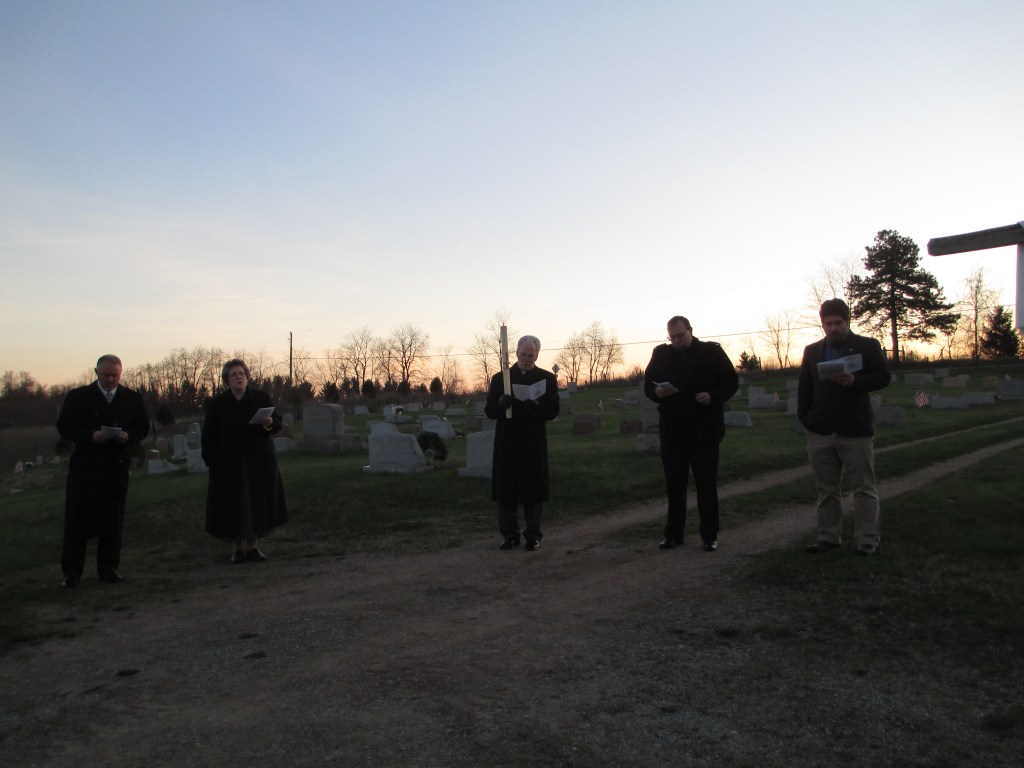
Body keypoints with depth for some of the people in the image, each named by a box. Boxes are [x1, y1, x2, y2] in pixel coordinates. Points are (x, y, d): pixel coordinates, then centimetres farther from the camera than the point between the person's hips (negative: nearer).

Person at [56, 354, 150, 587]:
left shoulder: (133, 399, 8)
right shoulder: (77, 396, 2)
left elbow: (143, 427, 8)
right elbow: (64, 426, -2)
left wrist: (129, 436, -13)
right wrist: (90, 436, -18)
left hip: (117, 467, 2)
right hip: (85, 465, -1)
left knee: (113, 520, 7)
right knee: (77, 518, 2)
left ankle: (109, 568, 17)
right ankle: (71, 572, 11)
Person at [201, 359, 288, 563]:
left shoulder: (261, 398, 3)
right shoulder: (217, 404, 2)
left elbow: (278, 422, 4)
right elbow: (209, 437, 1)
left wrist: (270, 424, -19)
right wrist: (211, 460, -9)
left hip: (259, 462, 1)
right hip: (229, 464, -1)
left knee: (258, 504, 3)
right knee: (234, 507, 2)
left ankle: (254, 546, 15)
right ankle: (239, 548, 15)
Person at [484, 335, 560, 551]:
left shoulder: (547, 378, 7)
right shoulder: (500, 378, 9)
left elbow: (552, 411, 0)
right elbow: (489, 411, 5)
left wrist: (536, 407, -20)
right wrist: (501, 404, -17)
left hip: (534, 444, -1)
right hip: (506, 442, 1)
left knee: (533, 490, 1)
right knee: (505, 489, 2)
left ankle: (533, 535, 12)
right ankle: (509, 534, 14)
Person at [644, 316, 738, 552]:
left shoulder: (712, 352, 1)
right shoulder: (661, 354, 7)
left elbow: (731, 381, 2)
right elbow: (648, 385, 11)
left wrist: (713, 396, -16)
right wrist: (657, 392, -11)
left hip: (704, 430, -2)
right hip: (672, 430, 2)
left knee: (707, 485, 5)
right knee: (674, 484, 9)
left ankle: (709, 536, 14)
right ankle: (673, 533, 18)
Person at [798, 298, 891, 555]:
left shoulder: (867, 346, 3)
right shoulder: (812, 351, 12)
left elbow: (883, 377, -3)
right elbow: (804, 388, 10)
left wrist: (854, 381, -19)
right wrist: (805, 418, 0)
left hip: (856, 429, -3)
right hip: (820, 431, 4)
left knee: (863, 487, 3)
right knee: (826, 489, 11)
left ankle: (868, 539, 10)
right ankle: (828, 537, 19)